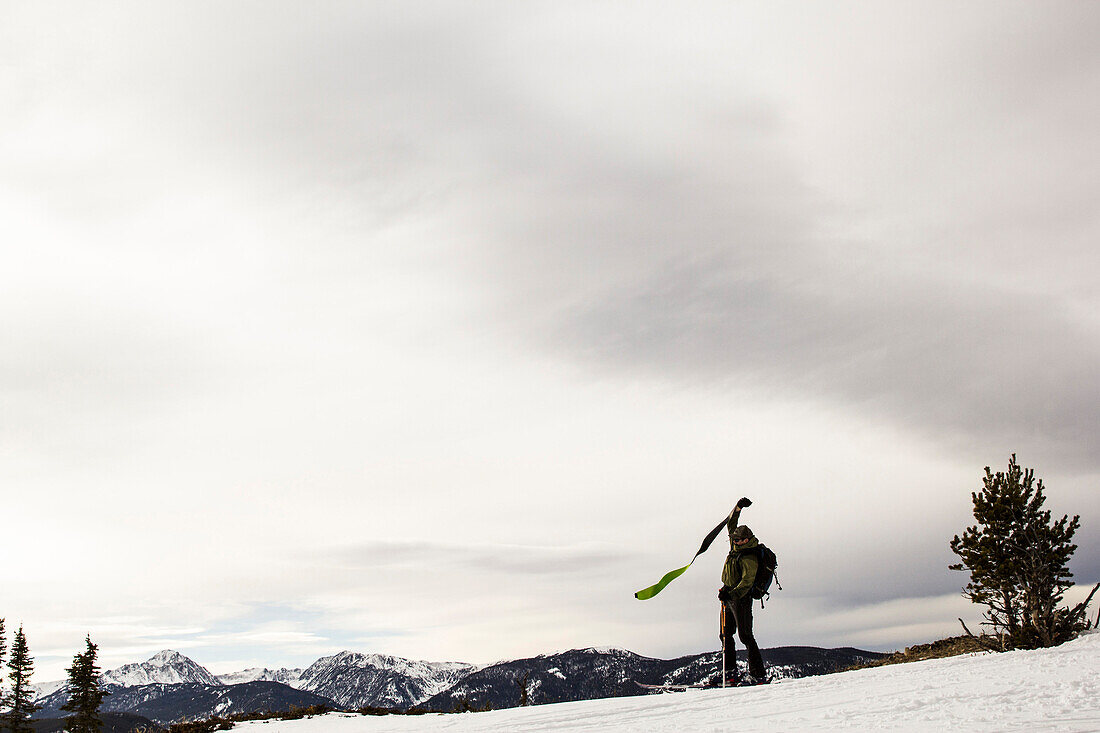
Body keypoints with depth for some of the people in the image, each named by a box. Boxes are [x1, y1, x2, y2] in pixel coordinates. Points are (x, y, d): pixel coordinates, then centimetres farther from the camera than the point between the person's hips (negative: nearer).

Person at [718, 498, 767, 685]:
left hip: (741, 598, -9)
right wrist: (738, 508, 11)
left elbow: (747, 581, -27)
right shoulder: (737, 546, 8)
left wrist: (732, 594, -38)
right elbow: (731, 524, 20)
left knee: (745, 636, -11)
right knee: (725, 635, 9)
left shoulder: (749, 558, -17)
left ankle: (758, 675, -10)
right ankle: (731, 673, 13)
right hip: (729, 595, 9)